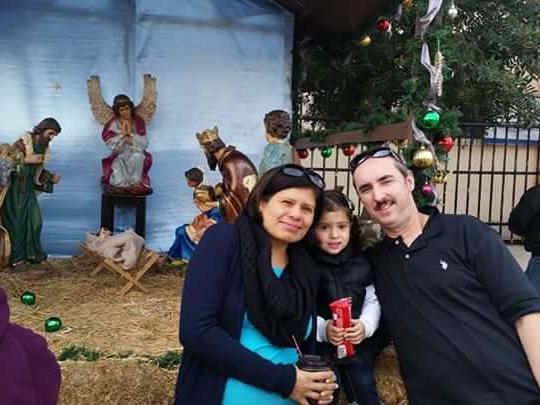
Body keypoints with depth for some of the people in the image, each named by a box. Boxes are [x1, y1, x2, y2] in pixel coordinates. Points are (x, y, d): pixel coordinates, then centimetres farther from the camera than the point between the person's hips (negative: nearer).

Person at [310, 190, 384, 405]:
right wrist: (323, 329, -25)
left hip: (357, 346, 4)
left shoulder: (361, 262, 1)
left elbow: (372, 301, 6)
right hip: (318, 348, -4)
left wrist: (365, 325, -11)